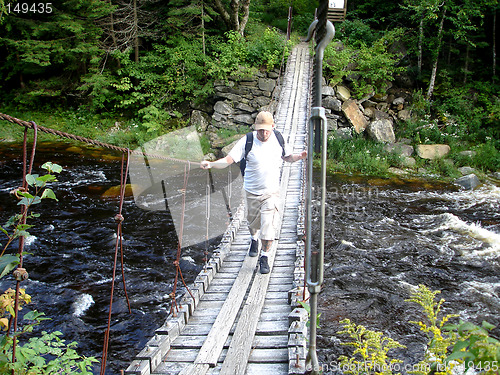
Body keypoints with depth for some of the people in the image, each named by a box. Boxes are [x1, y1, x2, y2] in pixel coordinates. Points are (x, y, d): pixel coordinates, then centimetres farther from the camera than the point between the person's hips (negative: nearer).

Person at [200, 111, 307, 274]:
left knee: (268, 225, -9)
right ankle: (254, 239, 52)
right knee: (253, 222, 18)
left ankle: (264, 257, 6)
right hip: (252, 191, 0)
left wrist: (299, 156, -9)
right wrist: (211, 164, -34)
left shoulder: (278, 139, -5)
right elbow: (228, 160, -17)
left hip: (271, 191, 0)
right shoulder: (247, 141, -14)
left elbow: (287, 157, 12)